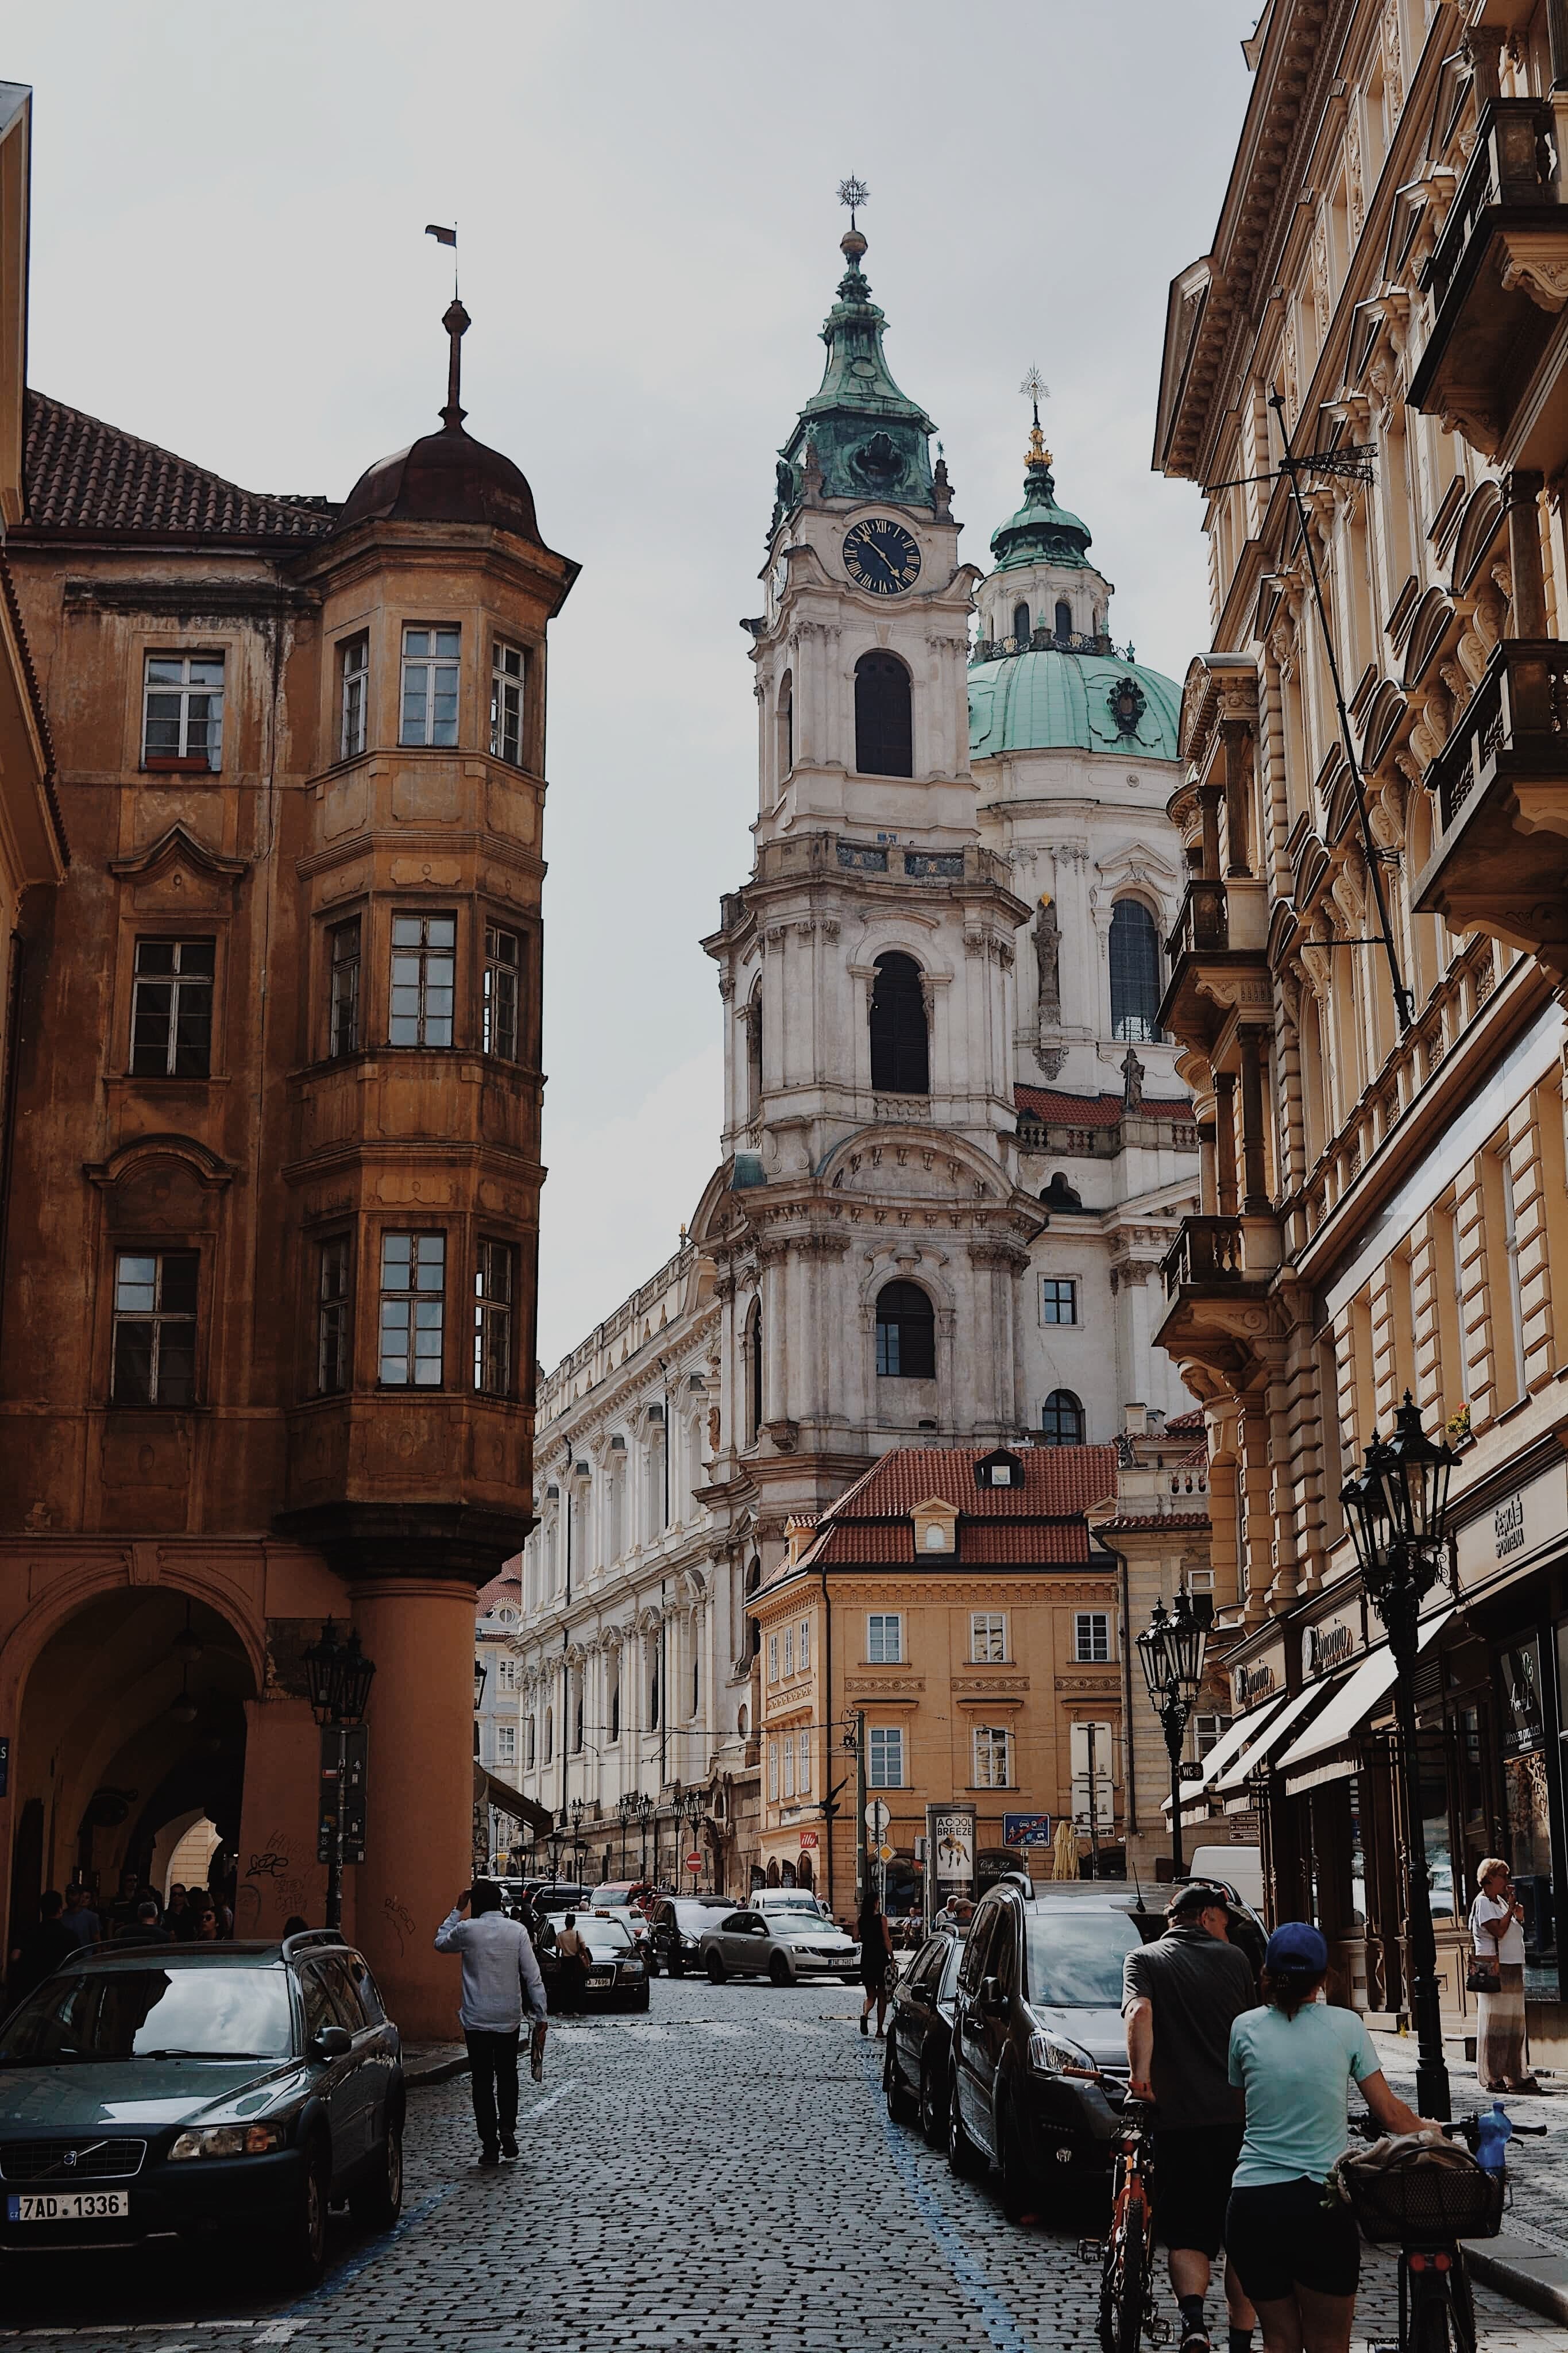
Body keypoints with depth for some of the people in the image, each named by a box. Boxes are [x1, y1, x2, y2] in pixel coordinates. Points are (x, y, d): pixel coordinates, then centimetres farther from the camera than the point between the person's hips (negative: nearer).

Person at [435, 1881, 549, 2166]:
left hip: (476, 2019, -1)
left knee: (482, 2081, 5)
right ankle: (507, 2129, 4)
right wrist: (540, 2015, 0)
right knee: (507, 2075, 19)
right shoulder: (517, 1930, -5)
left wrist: (457, 1910, 18)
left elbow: (441, 1942, 14)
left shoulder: (467, 1930, -8)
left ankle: (490, 2145, 3)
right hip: (509, 2017, 2)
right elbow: (533, 1976, -5)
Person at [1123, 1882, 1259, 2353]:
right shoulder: (1233, 1959, 9)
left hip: (1178, 2118, -1)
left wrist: (1140, 2070, -19)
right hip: (1238, 2116, 1)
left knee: (1187, 2233, 4)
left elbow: (1139, 2012, -14)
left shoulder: (1144, 1960, 6)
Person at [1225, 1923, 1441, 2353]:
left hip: (1252, 2205, 2)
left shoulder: (1245, 2028, 2)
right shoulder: (1346, 2026, -2)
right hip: (1321, 2206, -1)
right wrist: (1429, 2128, 24)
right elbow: (1391, 2114, 2)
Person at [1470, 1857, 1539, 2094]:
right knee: (1494, 2023, -6)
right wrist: (1511, 1908, -13)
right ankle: (1492, 2078, -2)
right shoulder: (1483, 1902, -8)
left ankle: (1516, 2076, 13)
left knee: (1515, 2024, 9)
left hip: (1513, 1970, 9)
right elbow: (1499, 1931, -21)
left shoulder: (1500, 1901, 18)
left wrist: (1519, 1917, 5)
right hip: (1495, 1970, -9)